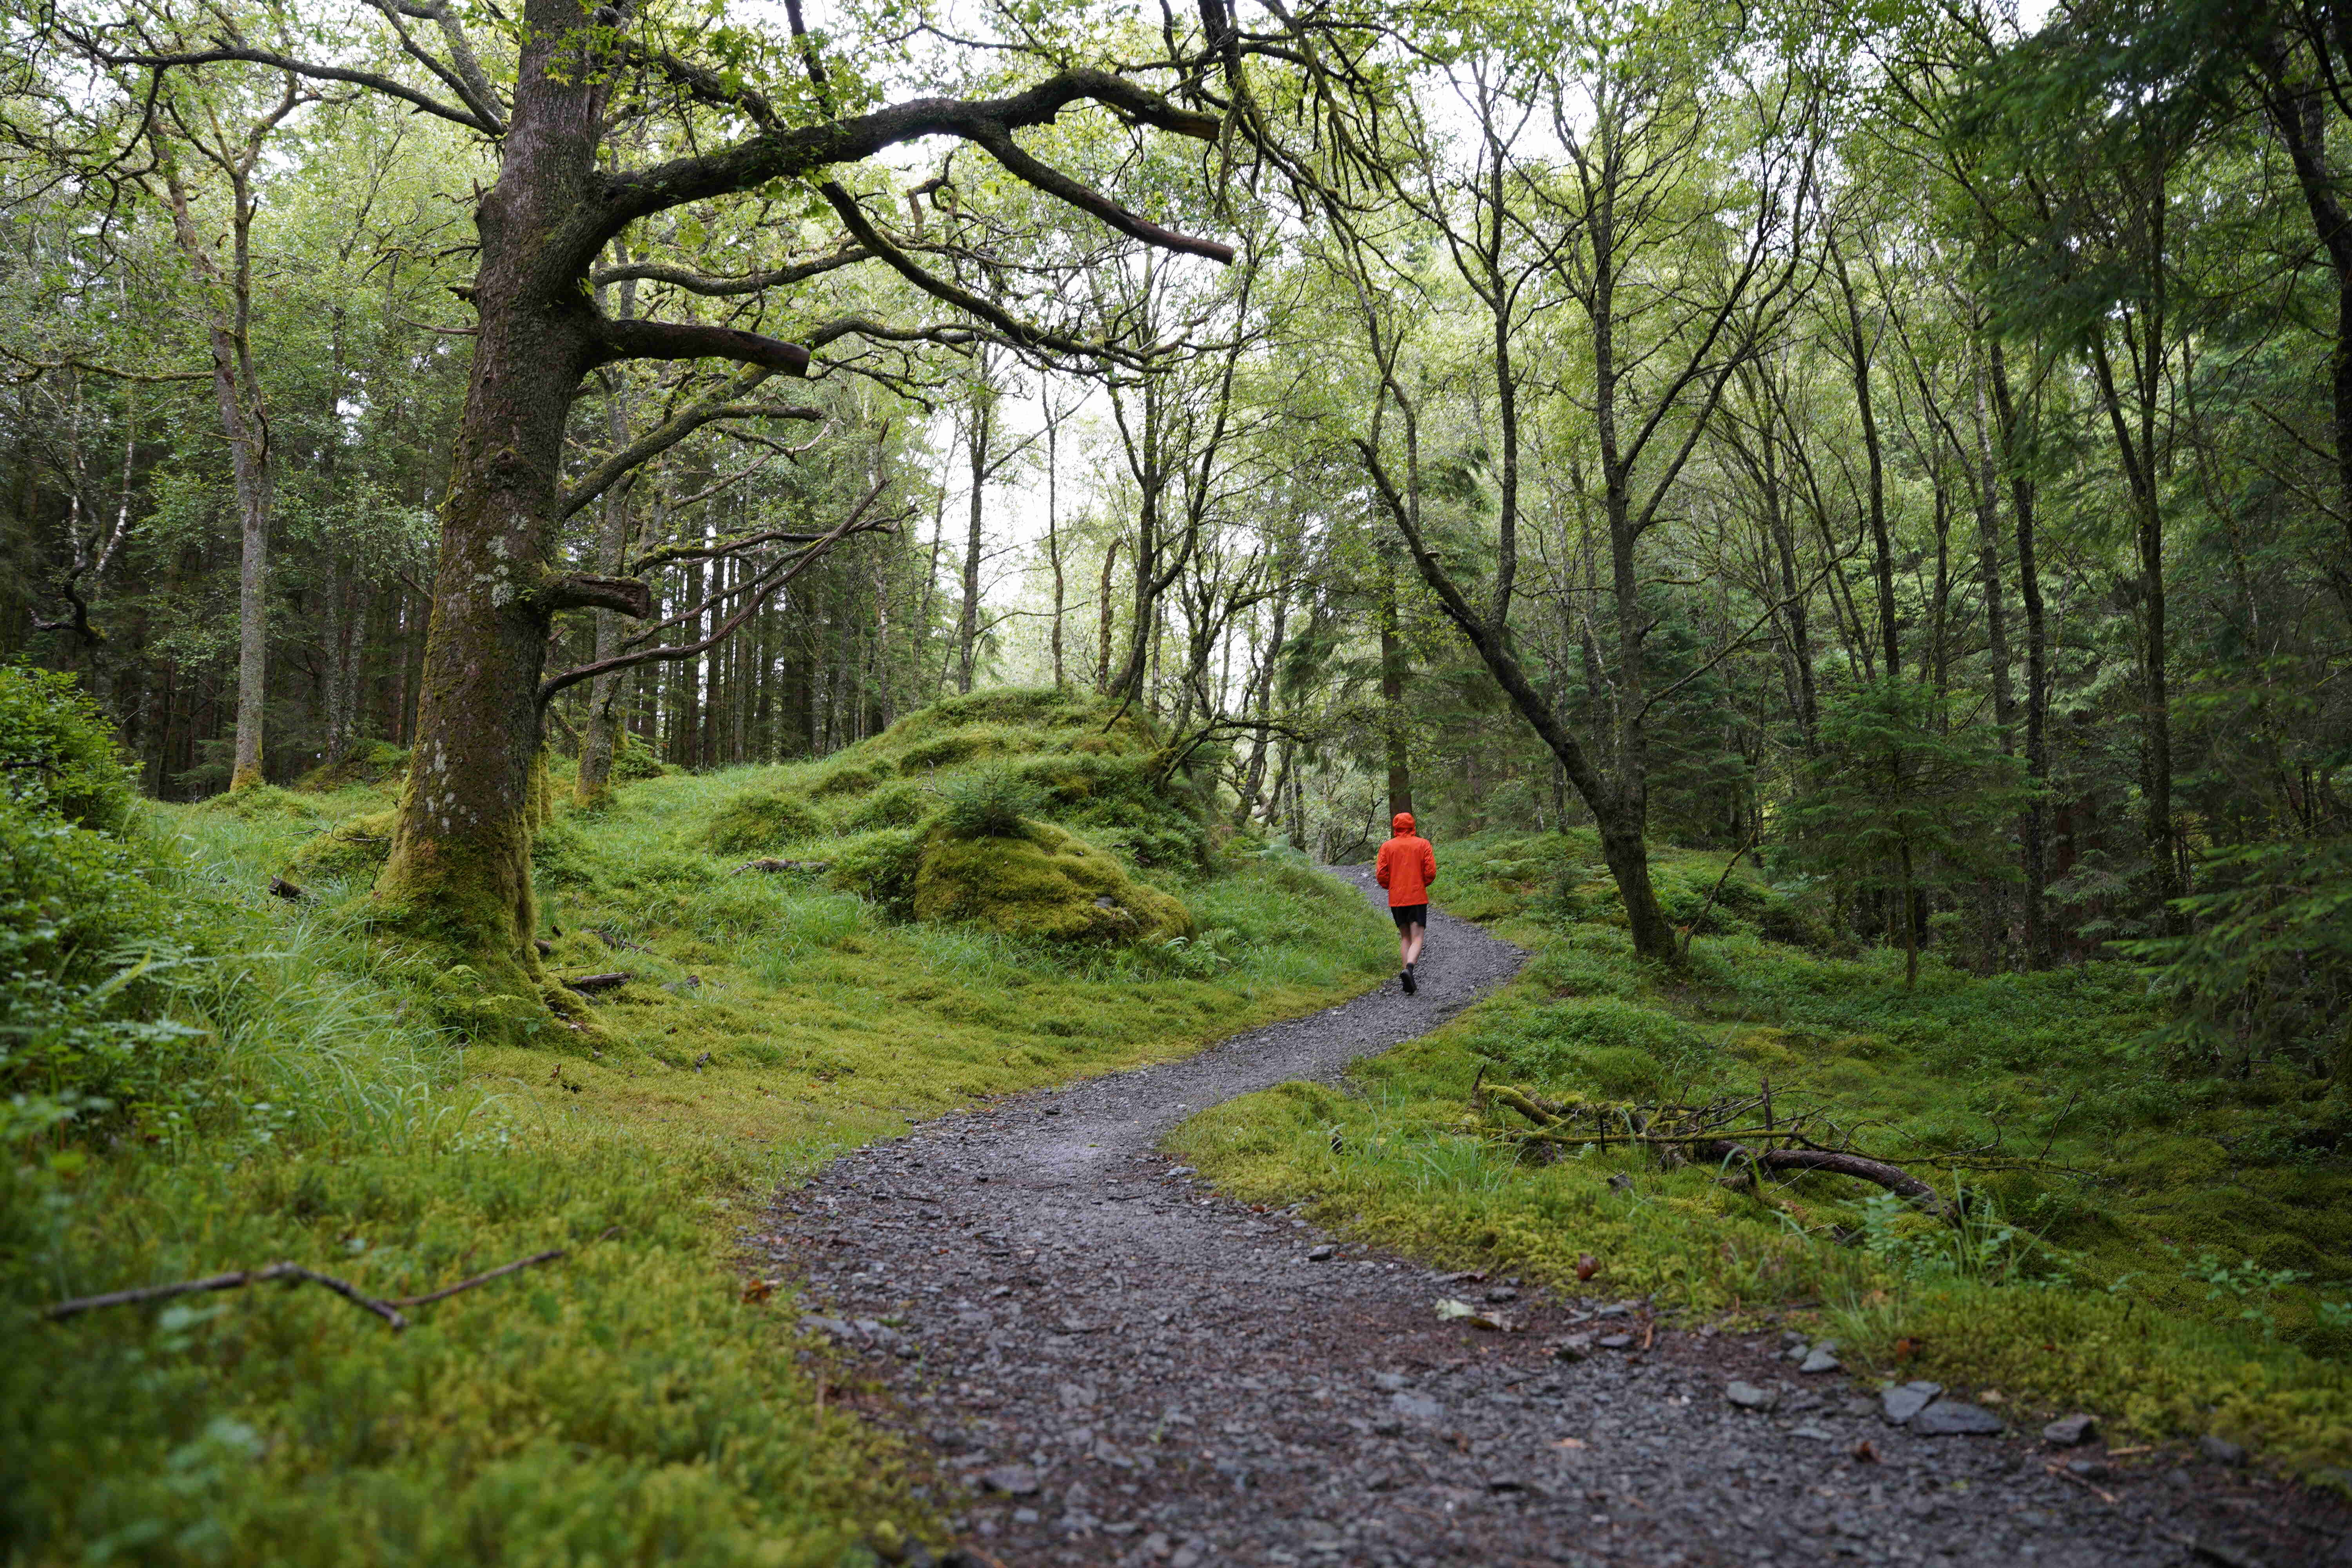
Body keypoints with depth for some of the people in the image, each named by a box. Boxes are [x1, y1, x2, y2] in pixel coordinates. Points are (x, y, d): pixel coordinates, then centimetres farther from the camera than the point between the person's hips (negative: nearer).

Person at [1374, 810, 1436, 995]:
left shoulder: (1387, 846, 2)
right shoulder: (1423, 844, -1)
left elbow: (1381, 874, -4)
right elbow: (1431, 872, -7)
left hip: (1396, 899, 2)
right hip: (1418, 898, -2)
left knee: (1404, 937, 13)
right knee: (1417, 938, -2)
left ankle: (1410, 983, 6)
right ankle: (1409, 968, -30)